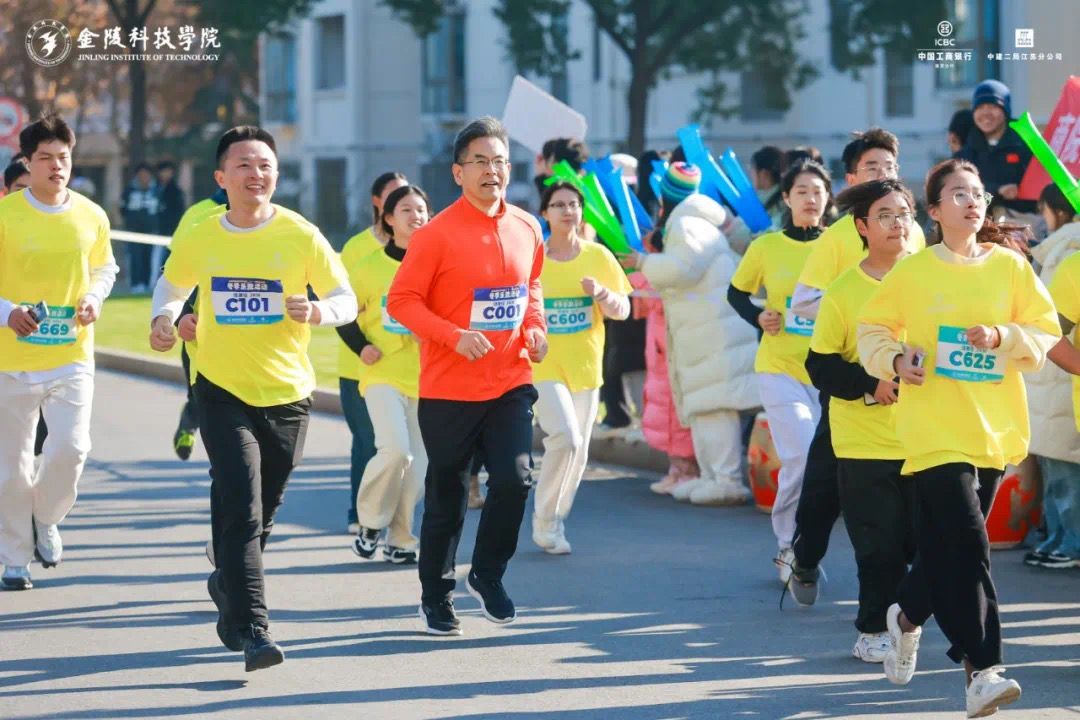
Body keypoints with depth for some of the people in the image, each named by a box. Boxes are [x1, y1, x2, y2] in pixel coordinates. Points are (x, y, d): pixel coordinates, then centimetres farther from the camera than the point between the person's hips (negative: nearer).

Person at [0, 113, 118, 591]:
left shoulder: (92, 217, 2)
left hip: (72, 355, 2)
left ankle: (45, 518, 16)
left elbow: (104, 269, 18)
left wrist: (94, 298, -2)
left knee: (71, 447, -14)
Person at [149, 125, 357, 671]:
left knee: (261, 513, 14)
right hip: (223, 390, -1)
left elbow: (346, 300, -1)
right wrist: (164, 319, -5)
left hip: (287, 393, 1)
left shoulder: (302, 236, -6)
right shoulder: (198, 240, -2)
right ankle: (252, 628, -17)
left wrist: (318, 312, -22)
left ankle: (228, 586, 43)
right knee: (240, 509, -15)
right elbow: (172, 286, 16)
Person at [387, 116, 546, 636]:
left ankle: (487, 575, 13)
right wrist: (454, 336, -21)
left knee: (515, 479, -11)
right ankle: (435, 597, 23)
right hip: (448, 389, -3)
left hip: (510, 383, 4)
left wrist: (535, 325, 2)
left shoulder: (527, 229, 5)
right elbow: (401, 300, -10)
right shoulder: (437, 234, -11)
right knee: (446, 497, 6)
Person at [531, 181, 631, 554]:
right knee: (565, 437, -21)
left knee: (578, 452, 8)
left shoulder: (598, 256, 3)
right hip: (543, 366, -4)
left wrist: (602, 293, -15)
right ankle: (544, 520, -5)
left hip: (585, 367, 4)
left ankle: (556, 522, 25)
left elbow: (623, 311, 4)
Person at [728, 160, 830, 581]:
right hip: (780, 368, -2)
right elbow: (737, 294, 12)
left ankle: (796, 549, 20)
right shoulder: (766, 247, 0)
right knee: (802, 456, -16)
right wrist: (758, 318, -7)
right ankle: (789, 543, 1)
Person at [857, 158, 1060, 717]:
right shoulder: (912, 272, 0)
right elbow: (872, 327, 9)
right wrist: (894, 358, -10)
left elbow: (1046, 331, 5)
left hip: (995, 428, 4)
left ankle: (908, 613, 43)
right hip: (935, 426, -4)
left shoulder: (1011, 266, 5)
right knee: (967, 545, -15)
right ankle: (982, 670, -15)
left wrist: (1002, 336, -13)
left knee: (945, 542, 13)